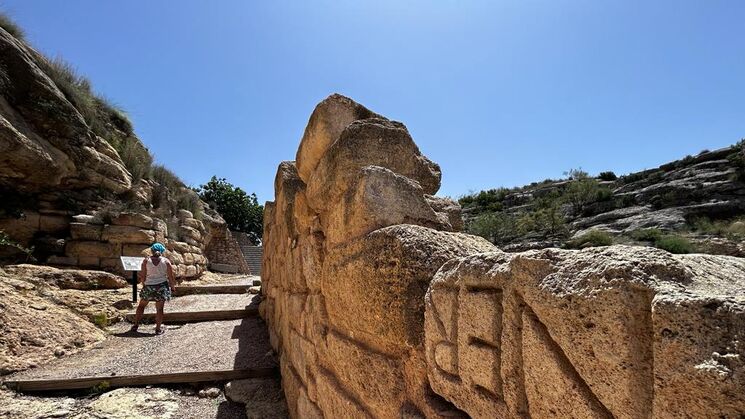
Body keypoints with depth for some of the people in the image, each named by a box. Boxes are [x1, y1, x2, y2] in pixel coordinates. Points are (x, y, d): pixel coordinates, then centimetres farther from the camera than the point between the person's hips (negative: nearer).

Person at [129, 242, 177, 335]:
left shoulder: (146, 260, 1)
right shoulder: (166, 261, -1)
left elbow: (142, 276, 1)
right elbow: (171, 276, -1)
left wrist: (144, 284, 18)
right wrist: (173, 286, 13)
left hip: (149, 286, 1)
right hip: (162, 286, -1)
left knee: (141, 305, 19)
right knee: (159, 308, 4)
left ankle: (135, 325, 21)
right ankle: (158, 329, 7)